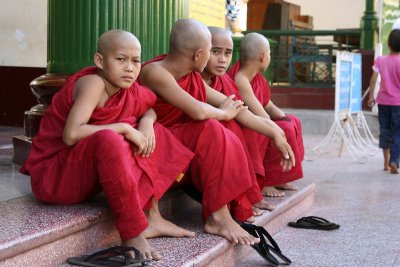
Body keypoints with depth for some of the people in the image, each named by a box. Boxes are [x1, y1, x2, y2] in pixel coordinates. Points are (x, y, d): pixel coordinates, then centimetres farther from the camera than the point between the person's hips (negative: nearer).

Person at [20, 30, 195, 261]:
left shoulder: (130, 90, 0)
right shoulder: (92, 82, -21)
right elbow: (71, 135, -31)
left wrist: (147, 121, -5)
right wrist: (124, 128, -24)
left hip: (88, 175, 8)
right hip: (52, 175, -8)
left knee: (152, 133, 5)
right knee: (109, 139, -34)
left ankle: (151, 217, 0)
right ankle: (133, 231, -26)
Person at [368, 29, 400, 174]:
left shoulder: (380, 60, -3)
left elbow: (373, 79, -3)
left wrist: (371, 97, 7)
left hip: (383, 101, 3)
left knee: (384, 130, 14)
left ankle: (386, 162, 18)